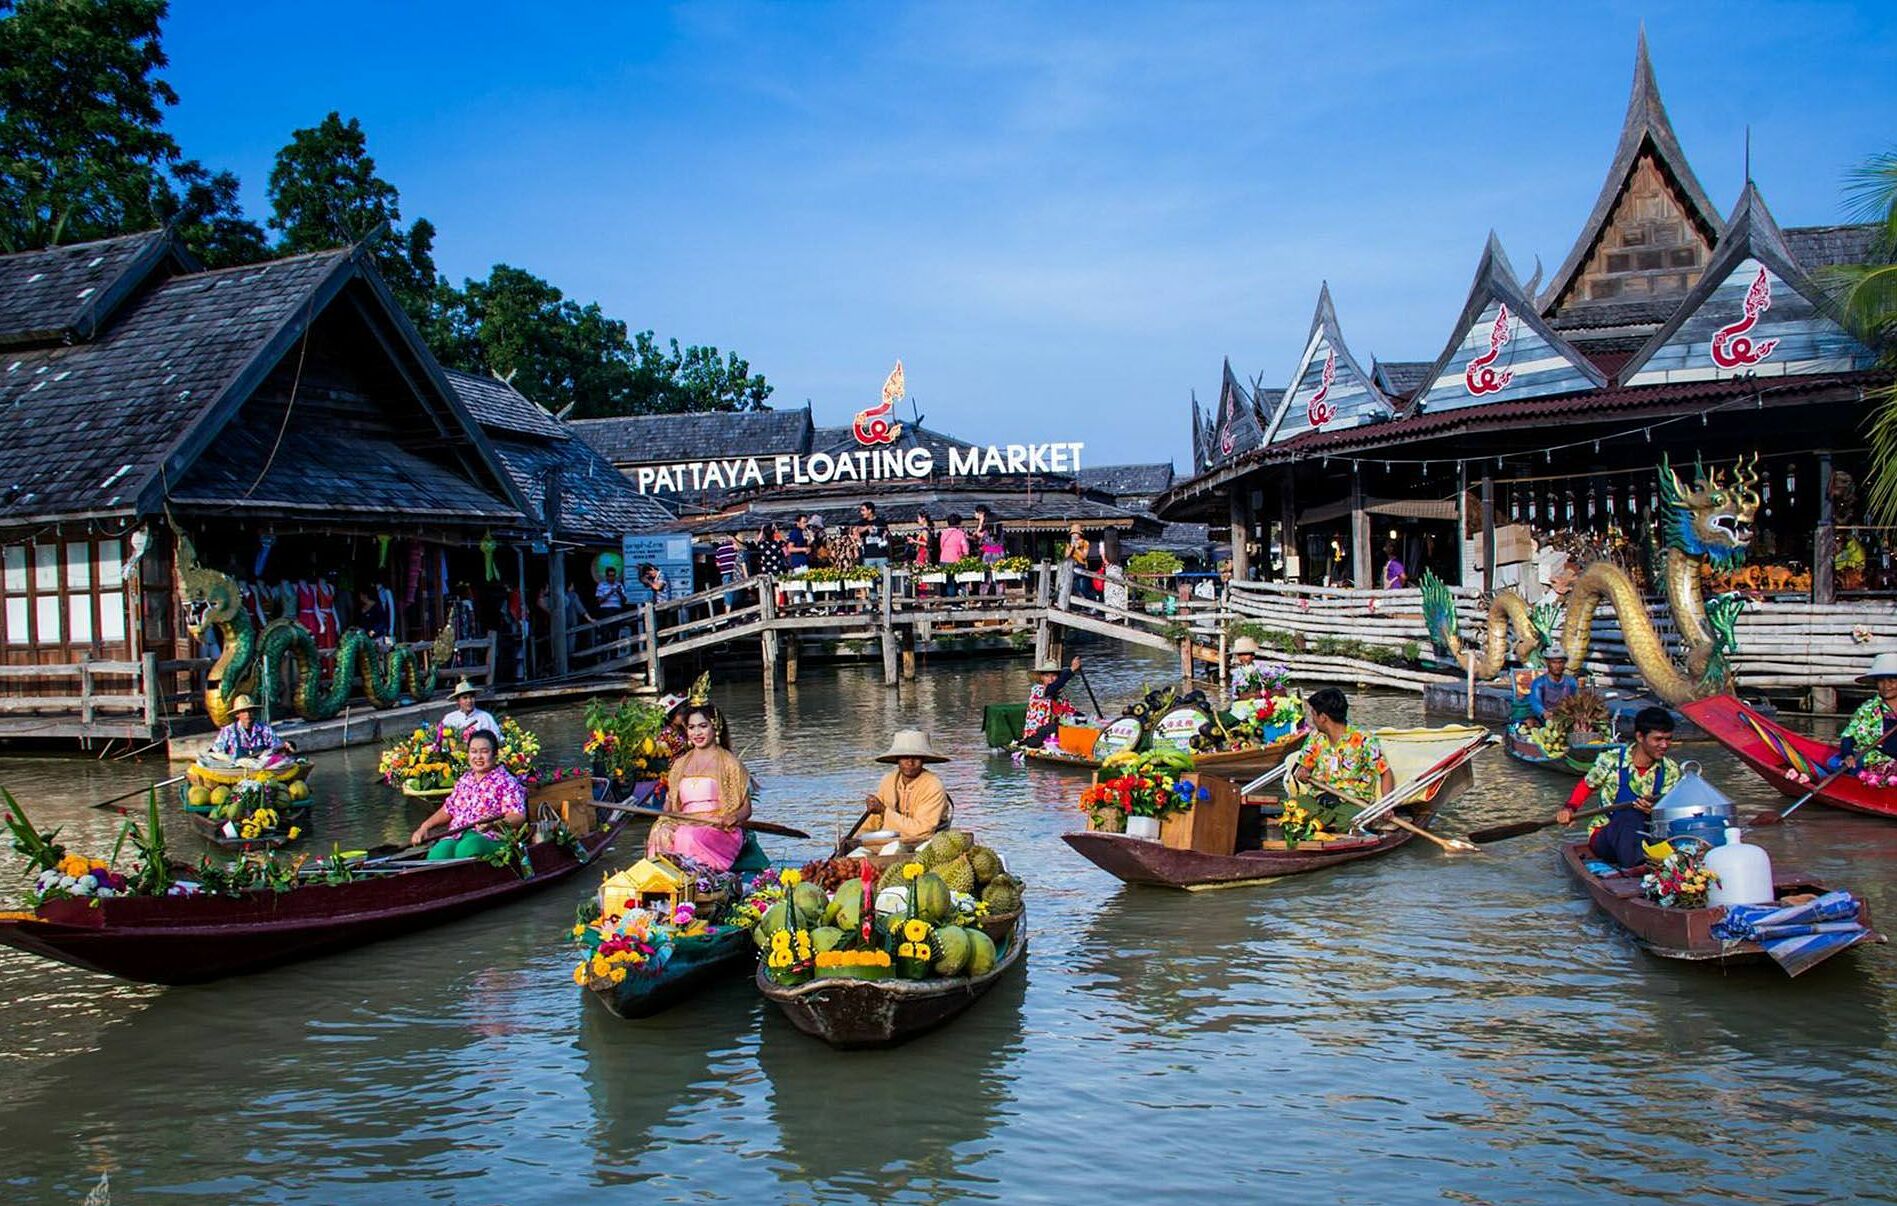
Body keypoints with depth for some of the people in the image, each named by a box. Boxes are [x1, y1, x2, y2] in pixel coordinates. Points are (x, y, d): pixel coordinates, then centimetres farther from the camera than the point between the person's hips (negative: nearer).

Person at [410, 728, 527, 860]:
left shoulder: (505, 782, 2)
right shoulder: (465, 779, 23)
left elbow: (519, 817, -9)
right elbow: (448, 809, 30)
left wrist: (494, 823, -27)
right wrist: (424, 827, 16)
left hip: (490, 837, -5)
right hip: (456, 837, 5)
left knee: (466, 848, -38)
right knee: (438, 853, -29)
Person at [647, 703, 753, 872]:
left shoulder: (729, 762, 8)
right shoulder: (680, 764, 22)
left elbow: (746, 809, 7)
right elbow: (669, 805, 22)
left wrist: (734, 817, -17)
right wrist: (662, 823, -1)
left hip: (720, 831, -3)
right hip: (683, 826, 4)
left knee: (688, 837, -36)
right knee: (662, 836, -31)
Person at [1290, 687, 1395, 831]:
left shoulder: (1364, 741, -7)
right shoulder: (1316, 737, 10)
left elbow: (1386, 773, -3)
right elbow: (1305, 765, 17)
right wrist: (1303, 773, -9)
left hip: (1354, 804, -4)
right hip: (1319, 801, 4)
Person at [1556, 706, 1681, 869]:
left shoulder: (1670, 771, 2)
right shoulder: (1612, 760, -6)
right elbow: (1588, 785, 11)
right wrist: (1569, 809, -5)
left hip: (1644, 835, 3)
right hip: (1604, 836, -3)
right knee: (1629, 815, -36)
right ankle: (1638, 863, -57)